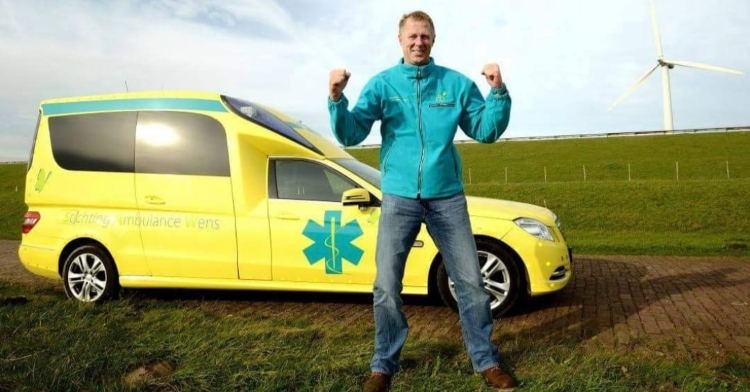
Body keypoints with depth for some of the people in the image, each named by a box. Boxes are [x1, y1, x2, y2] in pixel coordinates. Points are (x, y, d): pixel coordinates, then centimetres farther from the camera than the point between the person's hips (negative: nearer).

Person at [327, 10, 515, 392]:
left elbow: (486, 131, 5)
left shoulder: (456, 83, 5)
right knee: (386, 286, 3)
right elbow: (351, 135, -5)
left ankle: (486, 360, 24)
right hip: (399, 197, -1)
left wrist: (498, 91, -10)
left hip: (447, 197, 1)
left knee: (471, 281, 6)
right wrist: (336, 99, -22)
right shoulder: (382, 83, 3)